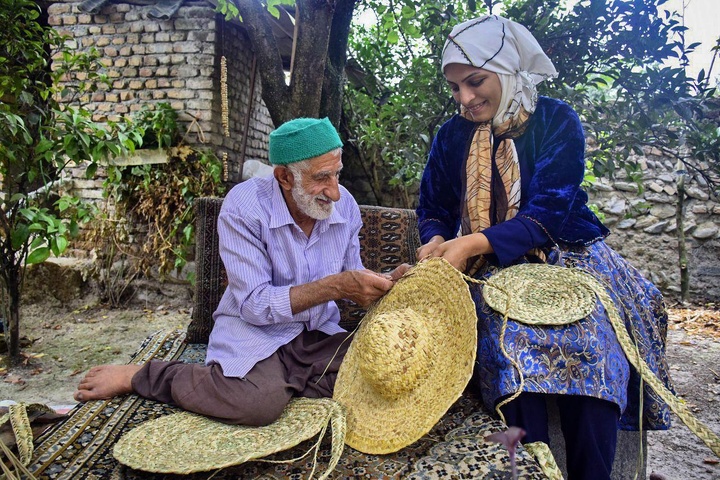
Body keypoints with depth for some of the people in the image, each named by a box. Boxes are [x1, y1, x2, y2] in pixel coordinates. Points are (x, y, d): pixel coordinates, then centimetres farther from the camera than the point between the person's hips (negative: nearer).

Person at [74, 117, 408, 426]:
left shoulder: (344, 204, -2)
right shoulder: (244, 206, -17)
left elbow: (351, 278, 7)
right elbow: (254, 305, -20)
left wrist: (387, 283, -15)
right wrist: (335, 286, -28)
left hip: (318, 334, 5)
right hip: (255, 331, -4)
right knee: (259, 401, -35)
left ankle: (280, 382, -4)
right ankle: (140, 376, -7)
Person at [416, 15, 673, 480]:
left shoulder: (556, 121, -3)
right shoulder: (452, 136, 7)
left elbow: (549, 215, -14)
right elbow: (433, 210, 12)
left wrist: (472, 243, -26)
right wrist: (436, 241, -12)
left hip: (568, 257, -1)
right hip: (493, 270, 1)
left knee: (592, 348, -26)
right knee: (512, 345, -29)